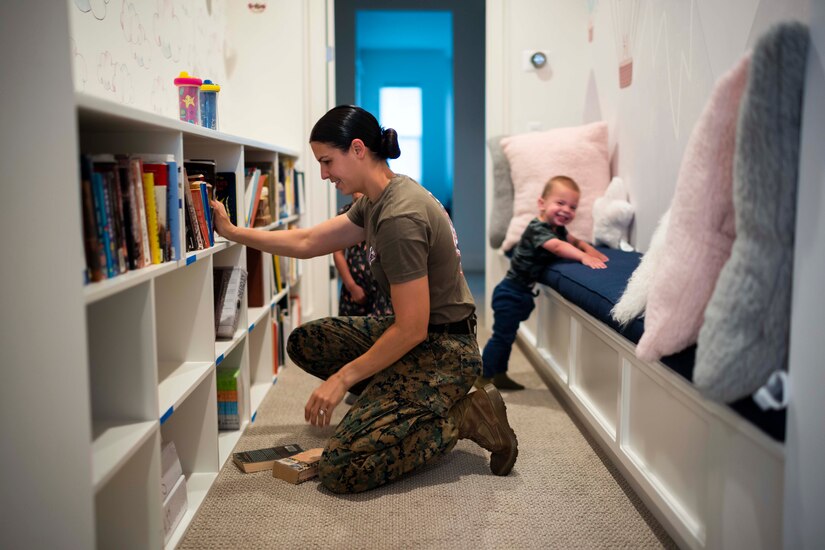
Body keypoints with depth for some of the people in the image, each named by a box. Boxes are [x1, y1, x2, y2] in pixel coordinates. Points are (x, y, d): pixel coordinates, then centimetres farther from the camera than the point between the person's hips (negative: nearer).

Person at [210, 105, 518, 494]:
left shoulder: (399, 218, -25)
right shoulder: (376, 201, 6)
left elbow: (411, 329, -23)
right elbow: (307, 243, 15)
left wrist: (342, 379, -14)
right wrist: (231, 232, 15)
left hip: (443, 349, -10)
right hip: (417, 333, 10)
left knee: (340, 471, -18)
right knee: (303, 342, 15)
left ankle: (468, 418, -4)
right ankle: (405, 406, 12)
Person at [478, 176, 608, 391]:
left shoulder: (558, 229, 7)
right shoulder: (537, 228, -23)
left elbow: (574, 241, 22)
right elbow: (557, 246, -40)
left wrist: (590, 250, 2)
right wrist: (584, 257, -50)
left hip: (522, 293, 9)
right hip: (511, 292, -9)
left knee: (507, 336, 18)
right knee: (502, 336, -3)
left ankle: (499, 375, 29)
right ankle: (484, 378, 8)